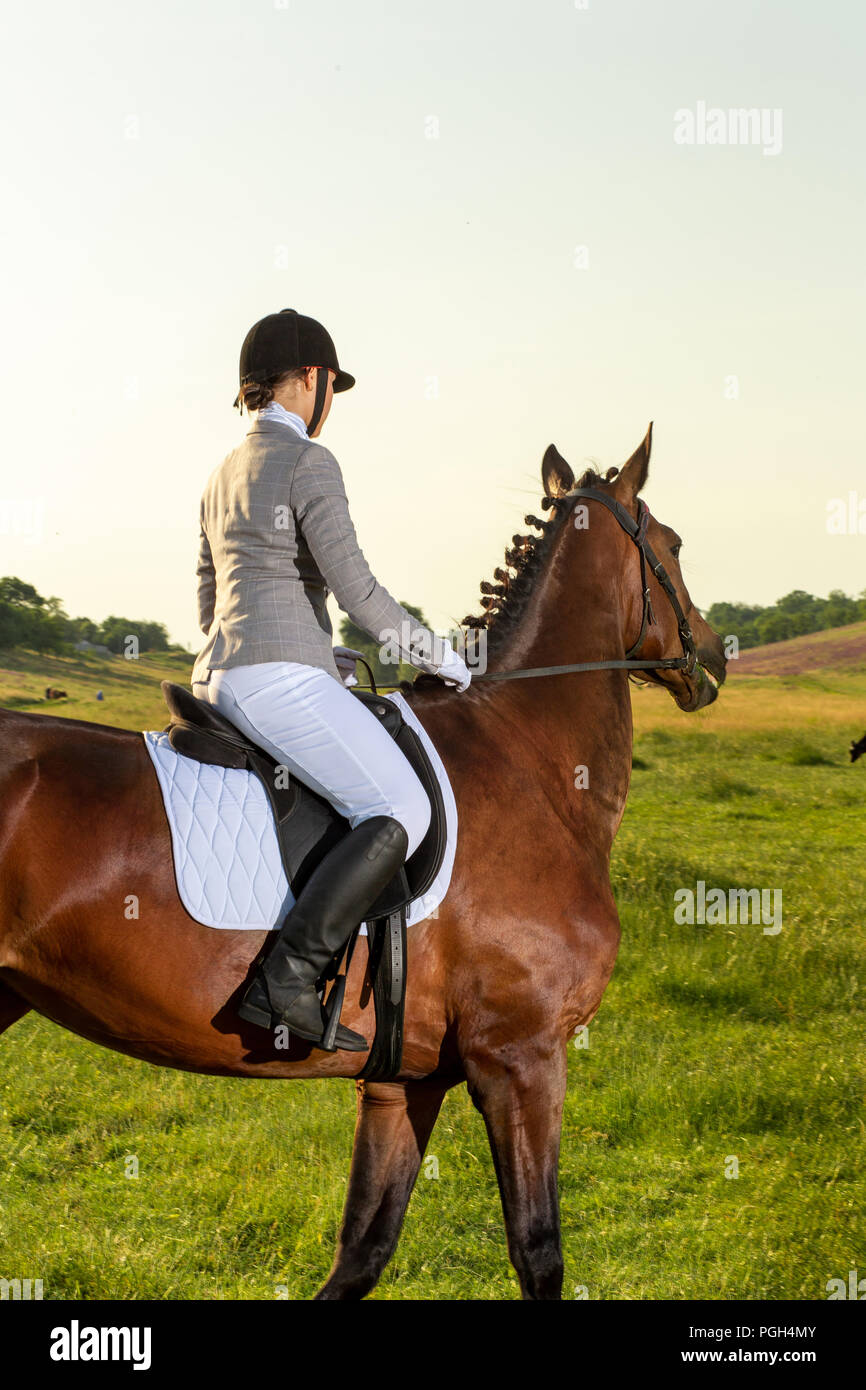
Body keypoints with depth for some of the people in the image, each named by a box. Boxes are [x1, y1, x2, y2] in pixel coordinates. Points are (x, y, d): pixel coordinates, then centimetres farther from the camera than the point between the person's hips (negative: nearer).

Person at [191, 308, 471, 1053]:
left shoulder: (226, 474, 21)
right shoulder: (308, 462, -7)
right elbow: (356, 588, -13)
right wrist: (439, 655, -1)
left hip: (220, 677, 10)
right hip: (281, 679, -10)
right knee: (401, 812, -19)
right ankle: (285, 978, -29)